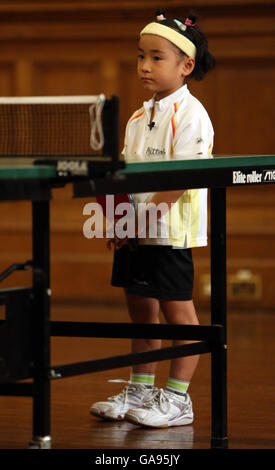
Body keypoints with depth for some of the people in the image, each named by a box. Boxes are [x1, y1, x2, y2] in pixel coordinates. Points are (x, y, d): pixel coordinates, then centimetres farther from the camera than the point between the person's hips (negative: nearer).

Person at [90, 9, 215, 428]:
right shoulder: (139, 118, 14)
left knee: (176, 308, -1)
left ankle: (177, 398, 5)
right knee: (140, 306, 14)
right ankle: (140, 390, 25)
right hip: (135, 233, 8)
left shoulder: (189, 114, -11)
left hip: (171, 231, -8)